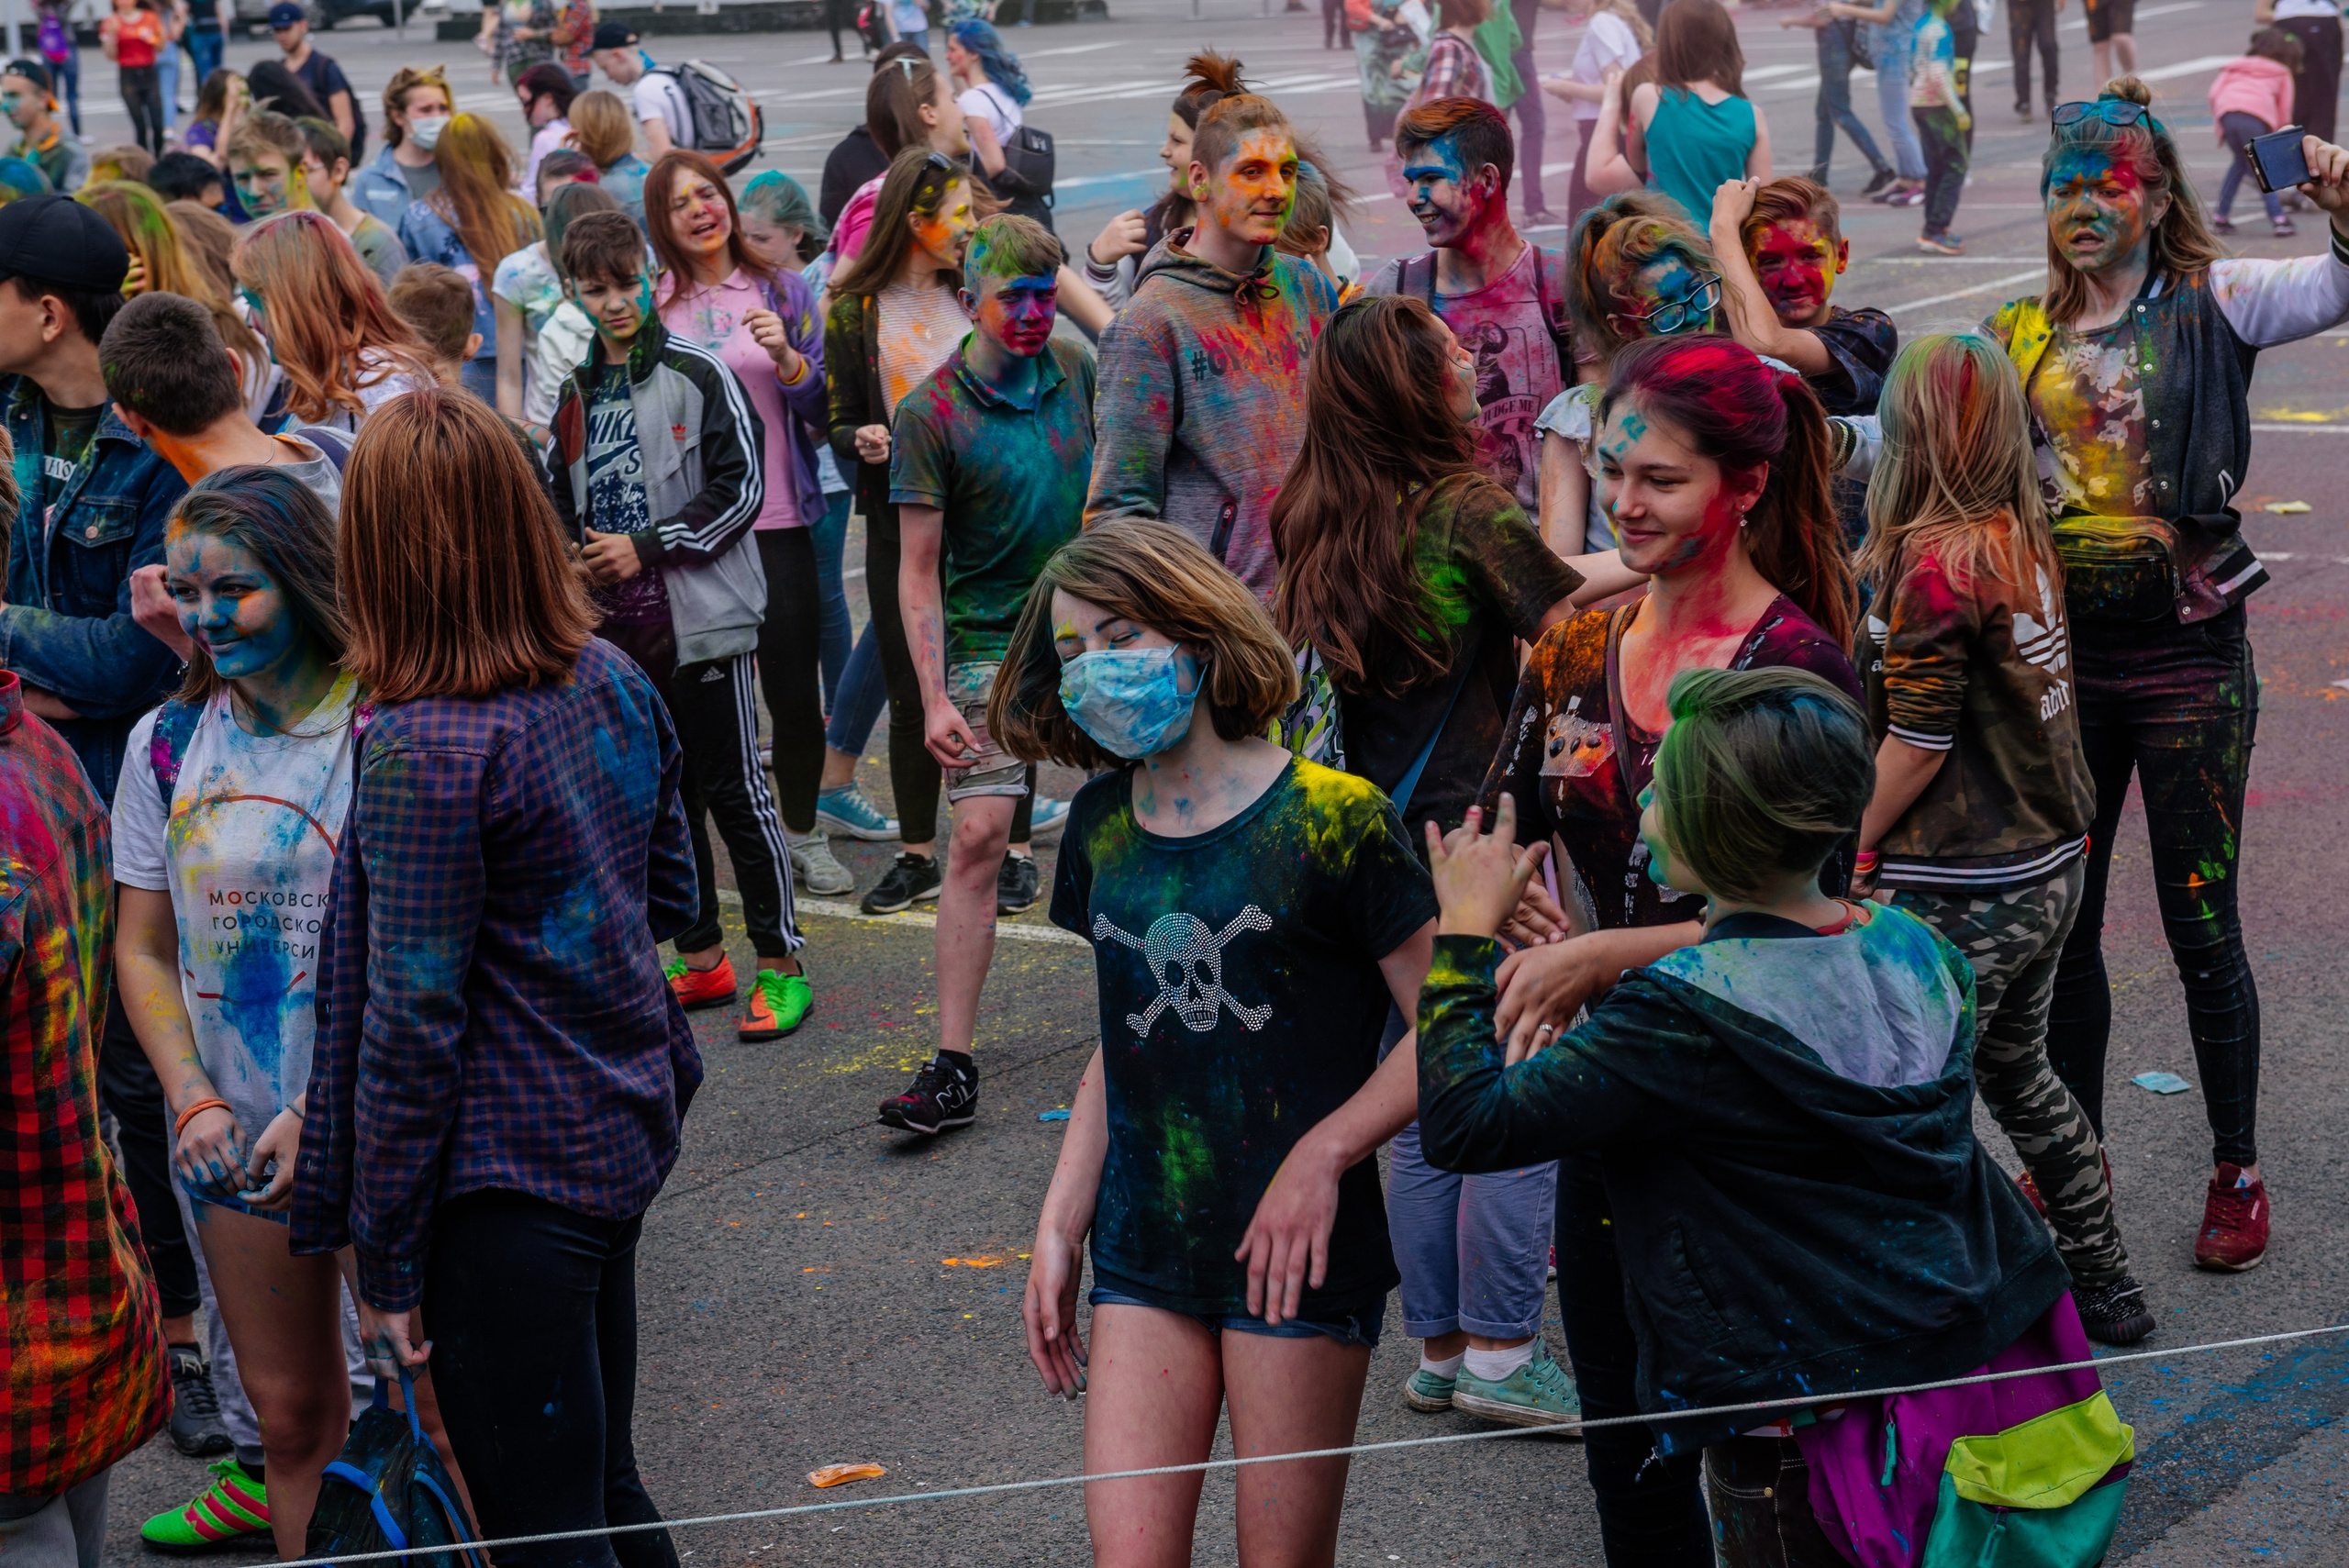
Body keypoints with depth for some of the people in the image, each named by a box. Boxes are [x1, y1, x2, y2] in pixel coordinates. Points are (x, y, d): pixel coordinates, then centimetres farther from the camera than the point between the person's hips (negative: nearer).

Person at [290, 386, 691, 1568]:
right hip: (626, 1128, 8)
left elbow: (412, 1026, -19)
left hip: (505, 1178, -8)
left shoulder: (421, 751, -21)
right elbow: (671, 896, 13)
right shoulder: (612, 682, 1)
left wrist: (383, 1260, -12)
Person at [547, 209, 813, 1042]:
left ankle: (780, 964, 4)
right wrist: (574, 556, 2)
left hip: (700, 615, -6)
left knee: (735, 789, -4)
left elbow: (742, 485, -10)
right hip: (616, 627, 6)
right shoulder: (572, 389, 11)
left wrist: (646, 547, -13)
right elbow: (558, 499, 22)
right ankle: (700, 958, 21)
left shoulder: (697, 372, -7)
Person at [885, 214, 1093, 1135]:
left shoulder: (1078, 371, 3)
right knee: (976, 835, -12)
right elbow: (918, 570, -10)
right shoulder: (931, 414, -10)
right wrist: (934, 698, -17)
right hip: (991, 645, -4)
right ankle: (953, 1069, -12)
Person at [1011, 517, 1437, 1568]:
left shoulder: (1331, 820, -10)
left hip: (1297, 1256, -4)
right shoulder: (1101, 827, 7)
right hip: (1145, 1255, 4)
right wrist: (1060, 1228, 11)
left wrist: (1322, 1154, -17)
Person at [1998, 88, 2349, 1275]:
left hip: (2188, 653, -4)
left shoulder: (2213, 306, -3)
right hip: (2060, 654, 4)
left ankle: (2237, 1175, 18)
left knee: (2201, 927, 2)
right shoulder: (2018, 336, 7)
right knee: (2058, 924, 12)